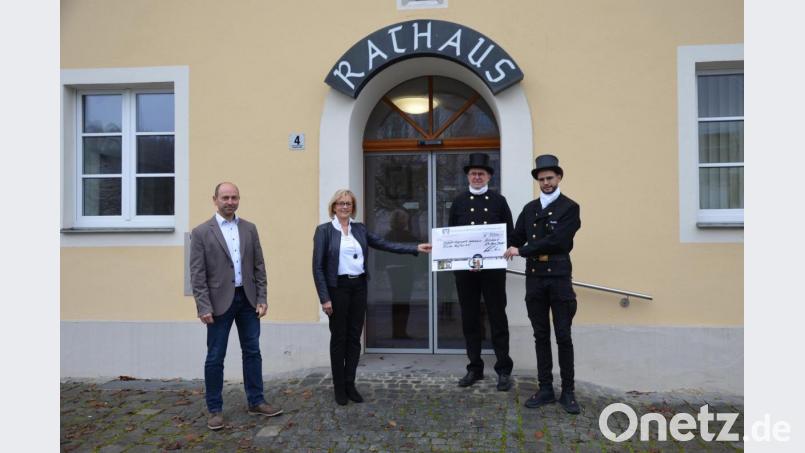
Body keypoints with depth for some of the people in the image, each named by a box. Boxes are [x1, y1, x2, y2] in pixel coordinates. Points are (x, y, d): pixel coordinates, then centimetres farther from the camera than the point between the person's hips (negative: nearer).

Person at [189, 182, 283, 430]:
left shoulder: (249, 228, 7)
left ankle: (256, 401, 24)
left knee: (252, 352, 11)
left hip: (247, 299, 4)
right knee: (215, 358, 4)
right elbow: (197, 274, -7)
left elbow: (259, 265, 8)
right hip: (220, 301, -4)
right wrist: (204, 307, -13)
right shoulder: (201, 232, -4)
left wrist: (262, 298, 1)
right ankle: (215, 409, 17)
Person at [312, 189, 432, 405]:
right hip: (337, 288, -4)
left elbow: (385, 244, 6)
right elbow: (318, 266, -8)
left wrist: (416, 248, -3)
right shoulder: (324, 230, -5)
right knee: (338, 338, 5)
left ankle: (350, 384, 21)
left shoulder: (360, 229, 9)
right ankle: (339, 387, 18)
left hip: (358, 286, 4)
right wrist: (324, 298, -13)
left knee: (354, 337, 9)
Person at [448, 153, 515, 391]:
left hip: (493, 268, -2)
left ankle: (504, 370, 12)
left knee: (498, 318, 3)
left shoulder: (498, 201, 5)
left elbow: (509, 234, 3)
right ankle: (474, 368, 20)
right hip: (464, 269, 2)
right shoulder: (458, 202, 9)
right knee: (470, 319, 8)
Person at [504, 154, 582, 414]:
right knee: (541, 336, 9)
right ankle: (546, 389, 18)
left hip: (559, 278, -4)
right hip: (534, 278, 4)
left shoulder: (570, 208, -3)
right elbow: (515, 239, 9)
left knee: (563, 337, 2)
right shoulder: (529, 208, 13)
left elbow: (555, 241, -15)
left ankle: (568, 392, 13)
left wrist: (522, 251, -15)